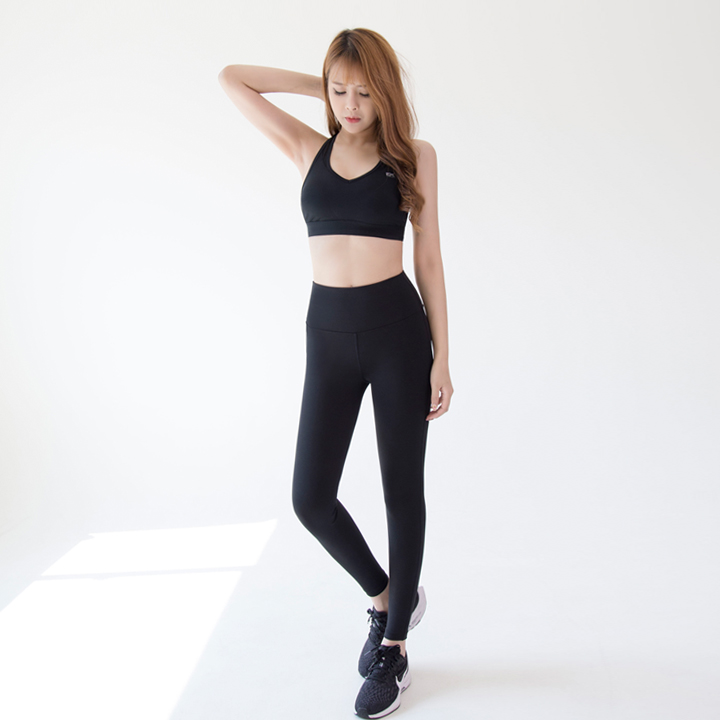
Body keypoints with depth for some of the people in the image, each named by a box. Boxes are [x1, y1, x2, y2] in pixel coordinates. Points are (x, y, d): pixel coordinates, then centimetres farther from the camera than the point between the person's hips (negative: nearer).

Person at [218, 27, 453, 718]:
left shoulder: (414, 155, 3)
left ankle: (393, 645, 24)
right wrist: (320, 83, 11)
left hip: (397, 329, -2)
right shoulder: (308, 149, 9)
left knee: (402, 492, 6)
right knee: (311, 499, 1)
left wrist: (441, 356, -1)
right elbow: (231, 79, 11)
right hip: (328, 333, 3)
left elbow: (428, 257, 3)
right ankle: (386, 596, 29)